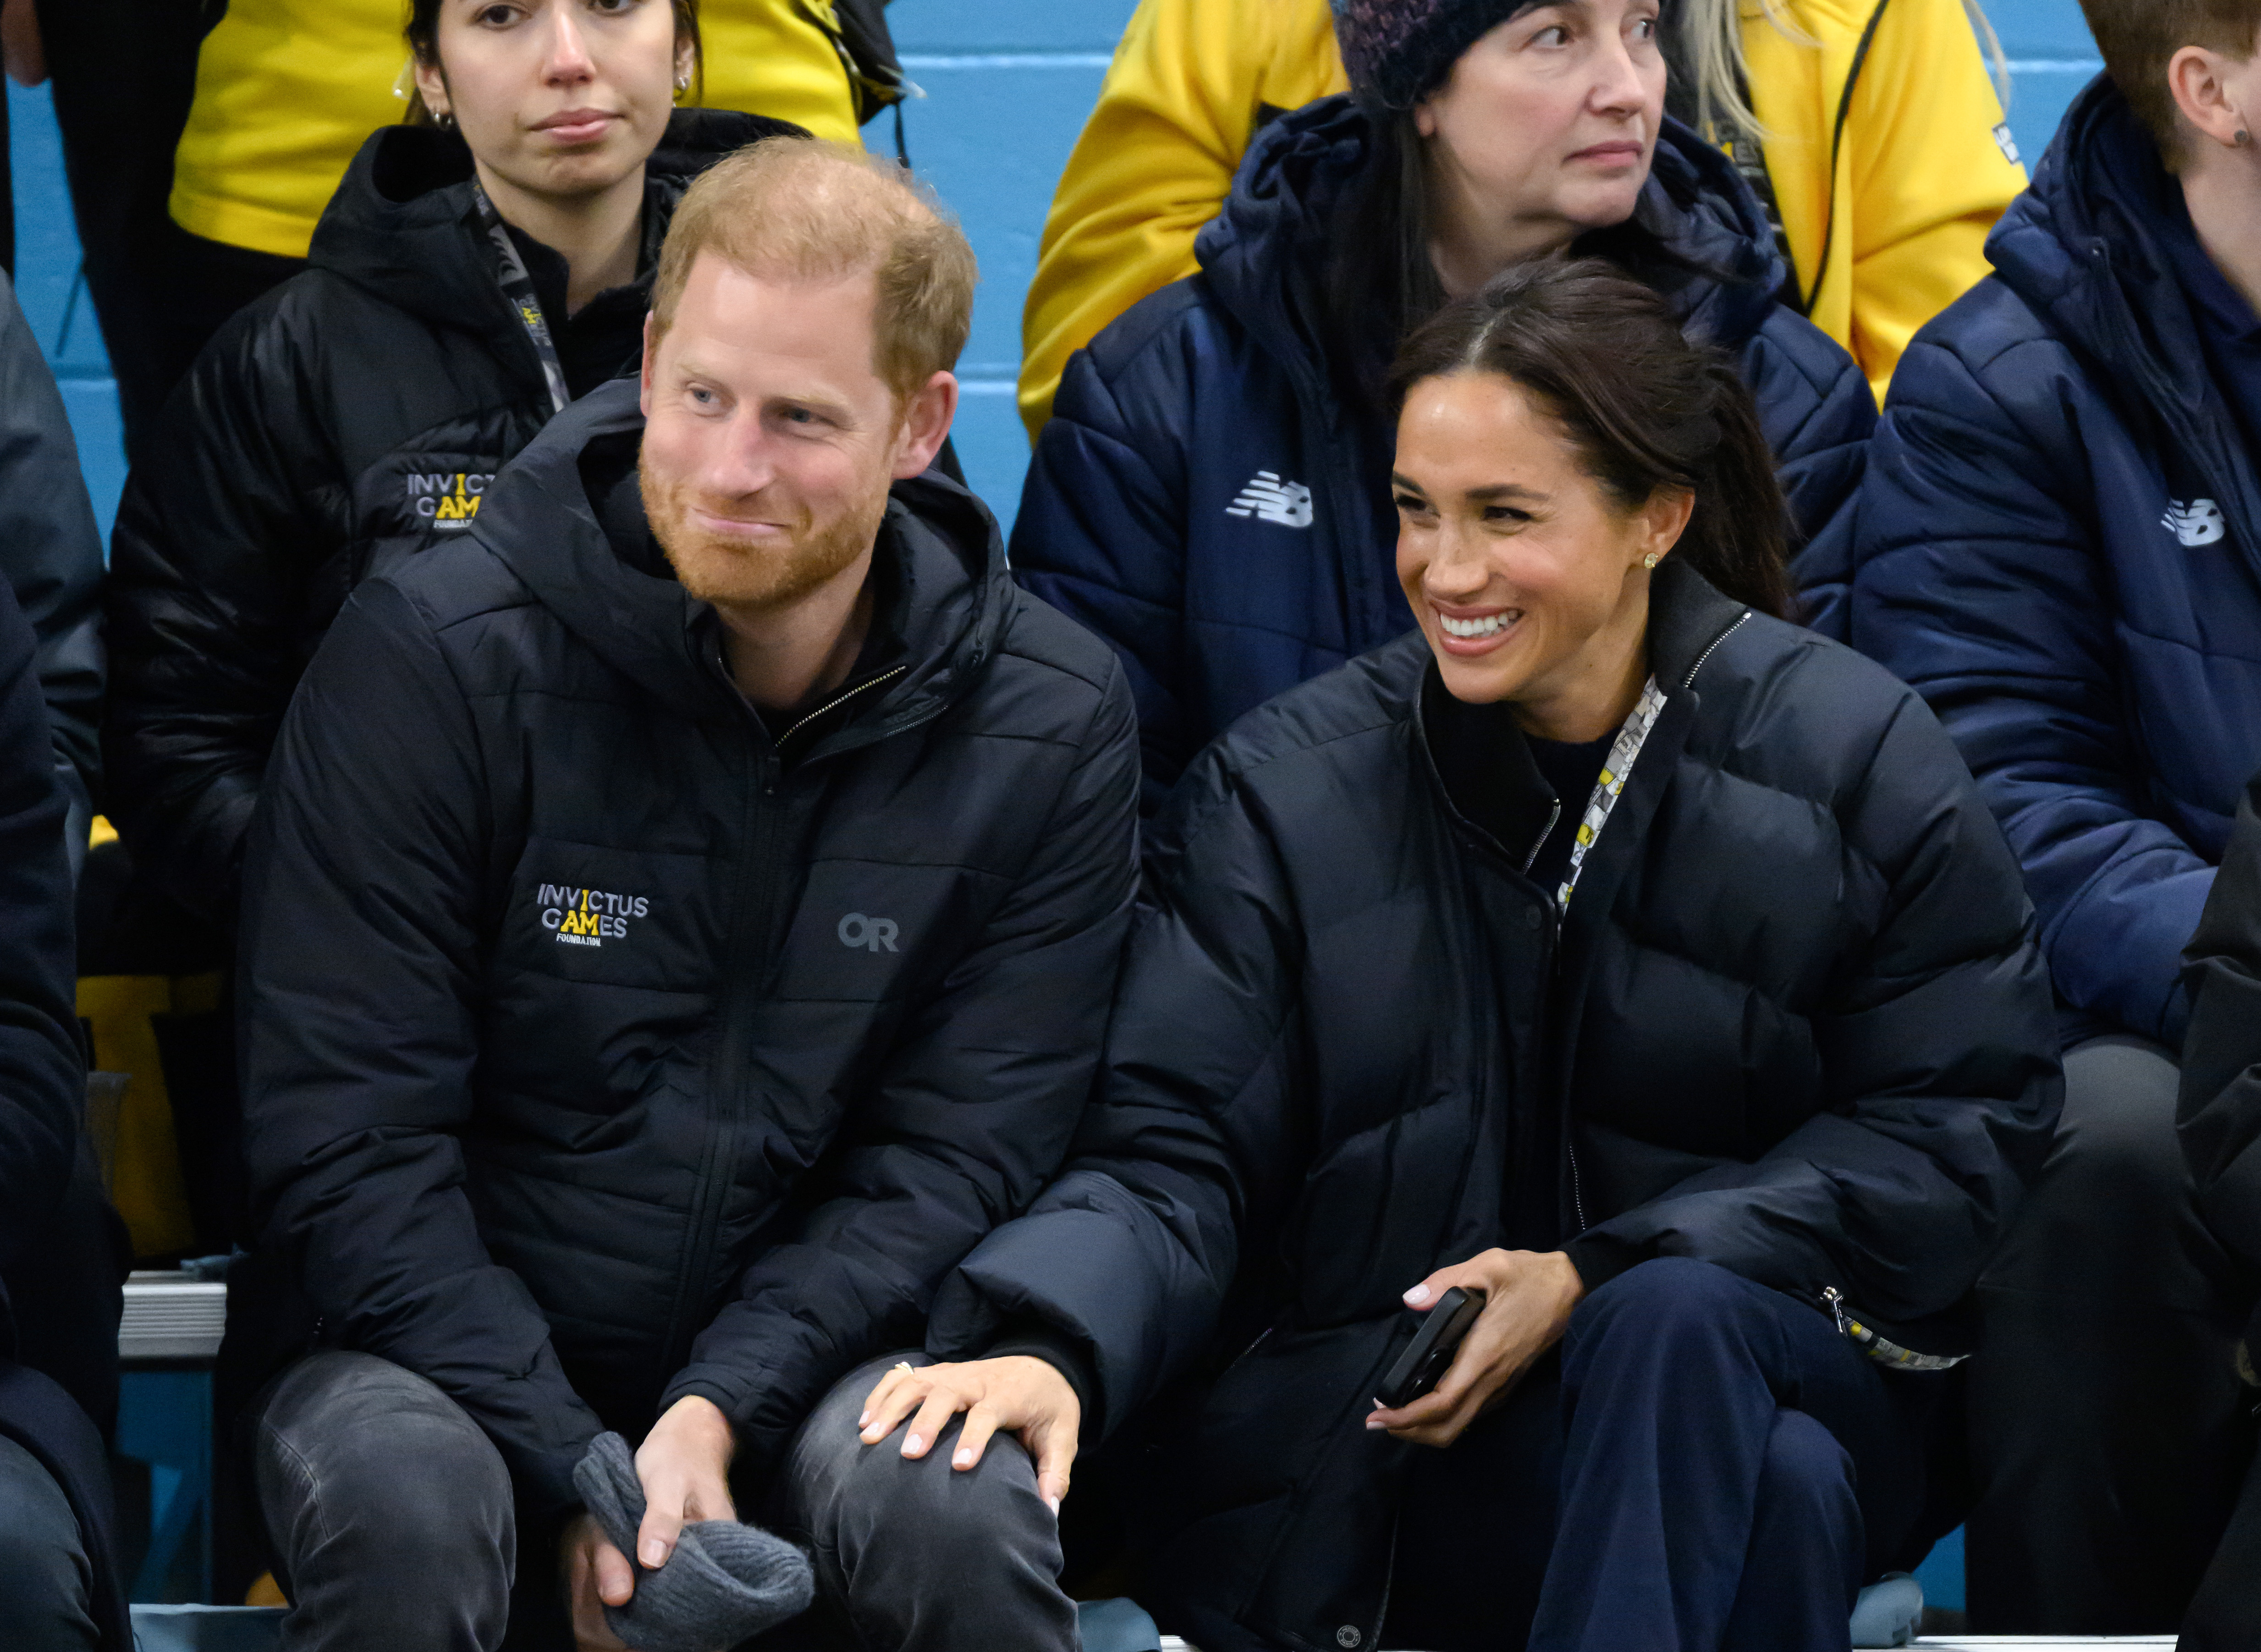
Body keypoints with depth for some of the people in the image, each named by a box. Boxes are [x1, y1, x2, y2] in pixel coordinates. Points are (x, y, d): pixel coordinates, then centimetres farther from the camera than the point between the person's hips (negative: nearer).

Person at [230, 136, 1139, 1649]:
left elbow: (955, 1157, -3)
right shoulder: (435, 659, -9)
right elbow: (345, 1140, -10)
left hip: (803, 1356, 1)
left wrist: (721, 1411, -20)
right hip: (451, 1356, -1)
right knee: (400, 1508, -35)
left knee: (963, 1523, -31)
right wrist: (575, 1475, -19)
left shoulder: (1050, 728, -2)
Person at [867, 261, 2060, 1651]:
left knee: (1670, 1322, -36)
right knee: (1778, 1488, -34)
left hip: (1777, 1351, 1)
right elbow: (1176, 1155, -4)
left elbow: (1962, 1123, 1)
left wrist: (1602, 1277, -10)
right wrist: (1052, 1348, -28)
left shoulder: (1856, 756, 3)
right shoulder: (1287, 792, 5)